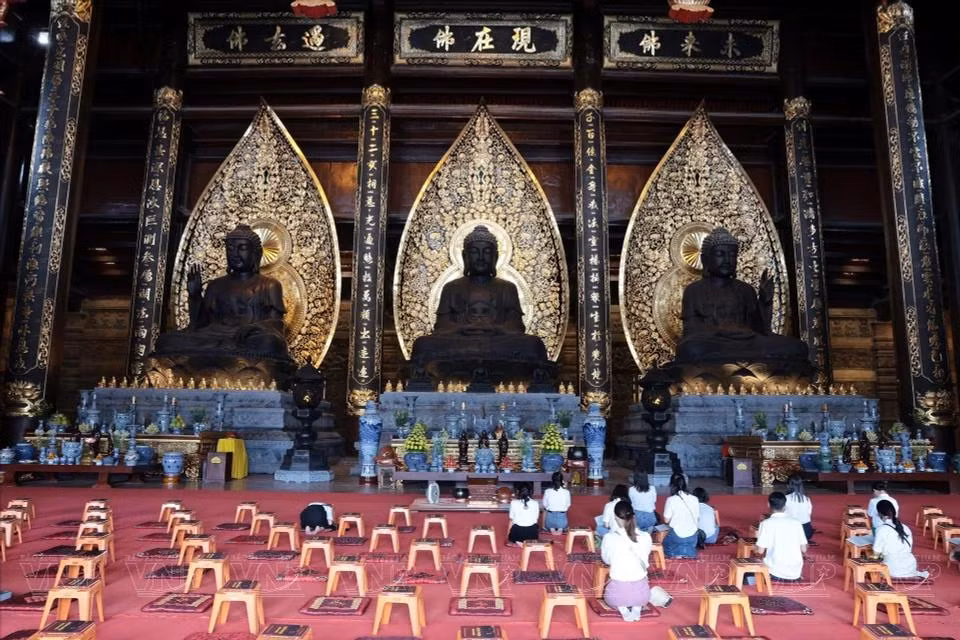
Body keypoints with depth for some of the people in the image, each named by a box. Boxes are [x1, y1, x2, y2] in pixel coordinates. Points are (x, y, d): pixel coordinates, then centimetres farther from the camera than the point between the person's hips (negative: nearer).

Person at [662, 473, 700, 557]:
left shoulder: (671, 500, -15)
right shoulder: (695, 499, -5)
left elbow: (666, 520, -8)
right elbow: (698, 518, 2)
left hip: (677, 536, -3)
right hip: (692, 536, 3)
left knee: (666, 542, 26)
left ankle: (677, 552, 10)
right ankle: (688, 551, 14)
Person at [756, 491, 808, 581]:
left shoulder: (766, 523, -9)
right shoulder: (796, 523, 2)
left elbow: (760, 550, -8)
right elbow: (804, 549, 4)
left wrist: (759, 538, 11)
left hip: (775, 573, -3)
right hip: (795, 574, 4)